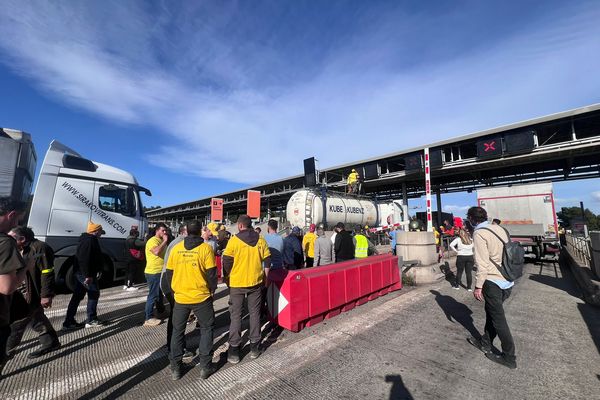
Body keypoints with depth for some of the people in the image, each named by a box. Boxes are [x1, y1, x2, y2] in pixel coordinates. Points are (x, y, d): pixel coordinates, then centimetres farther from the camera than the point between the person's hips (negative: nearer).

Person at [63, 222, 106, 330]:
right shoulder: (91, 240, -18)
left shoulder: (86, 239, 17)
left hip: (80, 272, 11)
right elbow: (86, 259, -26)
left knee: (77, 296, 13)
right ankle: (91, 320, 6)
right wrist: (88, 275, -25)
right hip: (85, 274, -11)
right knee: (94, 294, 0)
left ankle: (69, 322, 19)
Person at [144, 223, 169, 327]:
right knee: (153, 295, -3)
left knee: (160, 293, 23)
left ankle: (161, 310, 40)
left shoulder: (161, 241, 13)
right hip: (154, 272, -10)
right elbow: (156, 252, -35)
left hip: (161, 272, 10)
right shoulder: (152, 241, -16)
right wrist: (165, 241, -27)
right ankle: (149, 318, 6)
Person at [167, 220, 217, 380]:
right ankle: (205, 367, 18)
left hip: (180, 297, 3)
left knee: (177, 331, 20)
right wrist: (212, 290, 5)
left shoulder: (176, 248, 0)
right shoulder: (205, 248, -12)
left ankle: (175, 368, 28)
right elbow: (211, 273, -11)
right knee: (206, 329, 14)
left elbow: (169, 272, 7)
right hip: (201, 297, -3)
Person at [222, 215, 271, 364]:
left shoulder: (234, 240, -11)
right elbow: (267, 260, -1)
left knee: (236, 315, 11)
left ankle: (234, 350, 18)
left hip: (237, 283, -2)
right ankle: (255, 347, 24)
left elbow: (227, 262, -11)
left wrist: (227, 278, 5)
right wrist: (263, 275, 13)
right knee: (255, 313, 14)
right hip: (256, 282, 3)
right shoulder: (260, 240, -3)